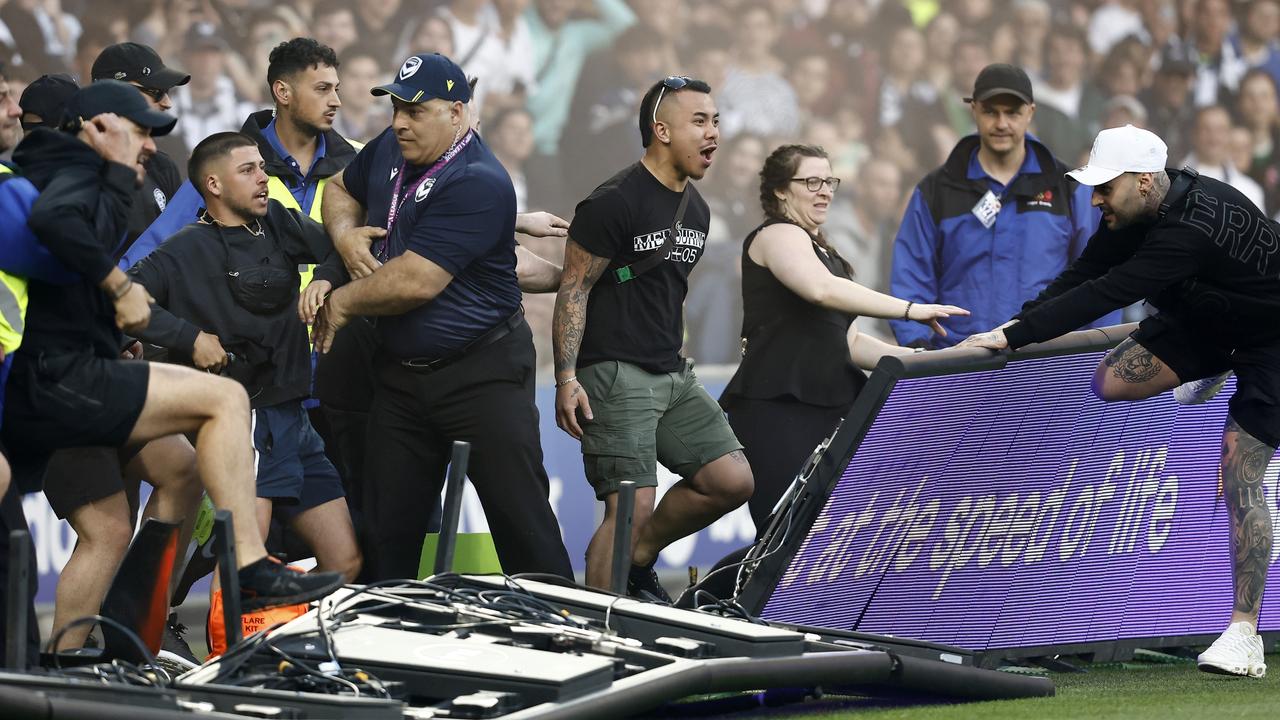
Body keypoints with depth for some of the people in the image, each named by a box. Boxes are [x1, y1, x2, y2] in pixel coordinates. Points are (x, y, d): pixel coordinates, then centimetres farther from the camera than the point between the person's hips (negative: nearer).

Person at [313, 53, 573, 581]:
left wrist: (343, 303, -9)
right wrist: (345, 234, 2)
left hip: (483, 373, -7)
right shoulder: (389, 150, 5)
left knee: (520, 516, -7)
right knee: (387, 528, 9)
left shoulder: (478, 183, -21)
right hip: (400, 373, 8)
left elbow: (415, 281, -25)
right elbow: (341, 190, 26)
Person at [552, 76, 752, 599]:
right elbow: (574, 289, -11)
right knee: (632, 507, -15)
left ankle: (638, 558, 18)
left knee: (732, 481, 0)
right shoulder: (615, 202, -11)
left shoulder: (696, 210, 14)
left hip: (673, 374, 8)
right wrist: (566, 378, -17)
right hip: (614, 374, -8)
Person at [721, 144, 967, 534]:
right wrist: (910, 309, -27)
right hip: (777, 407, -9)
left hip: (821, 409, 9)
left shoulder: (823, 252, 28)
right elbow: (822, 289, -22)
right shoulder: (776, 235, -2)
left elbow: (847, 343, 24)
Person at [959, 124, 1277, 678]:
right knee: (1111, 381, -10)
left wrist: (1012, 337, -37)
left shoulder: (1189, 228, -38)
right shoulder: (1134, 211, -11)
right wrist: (1017, 325, -19)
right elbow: (1084, 274, -7)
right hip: (1204, 320, 8)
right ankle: (1210, 375, 20)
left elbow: (1105, 294, -39)